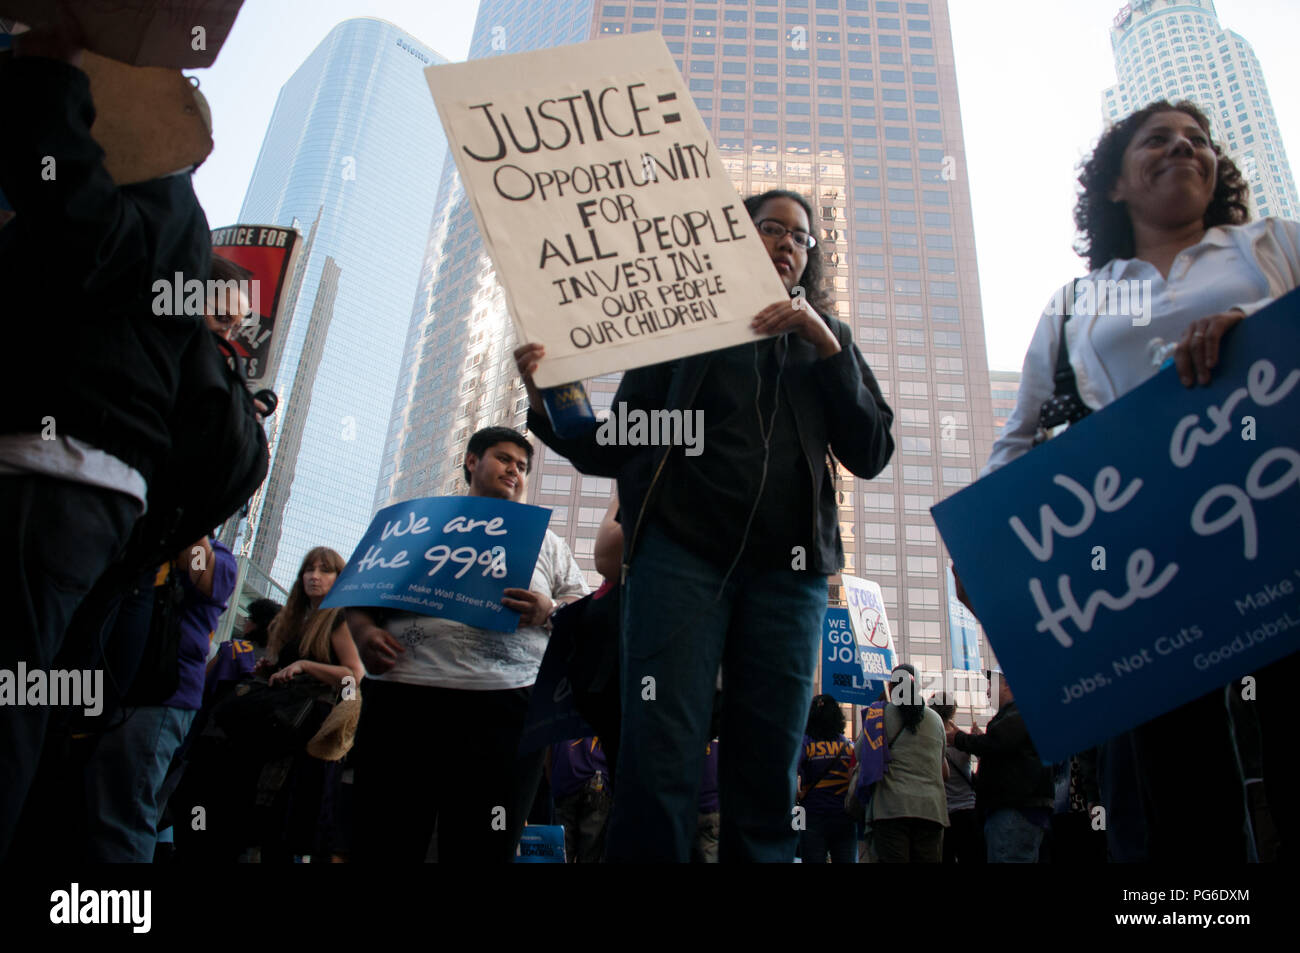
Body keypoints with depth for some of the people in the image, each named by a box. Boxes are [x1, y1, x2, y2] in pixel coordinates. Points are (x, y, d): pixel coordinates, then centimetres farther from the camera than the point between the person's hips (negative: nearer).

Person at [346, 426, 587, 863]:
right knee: (383, 847, 1)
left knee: (481, 851, 0)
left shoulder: (544, 541, 21)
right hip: (401, 700, 0)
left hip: (503, 709, 0)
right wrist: (364, 630, -3)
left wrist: (548, 613, -7)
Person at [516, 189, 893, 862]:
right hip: (684, 547, -2)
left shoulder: (825, 341, 22)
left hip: (787, 565, 2)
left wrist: (827, 346, -1)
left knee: (769, 774, -1)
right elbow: (613, 448, 11)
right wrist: (551, 409, -9)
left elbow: (870, 455, 9)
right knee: (659, 757, -12)